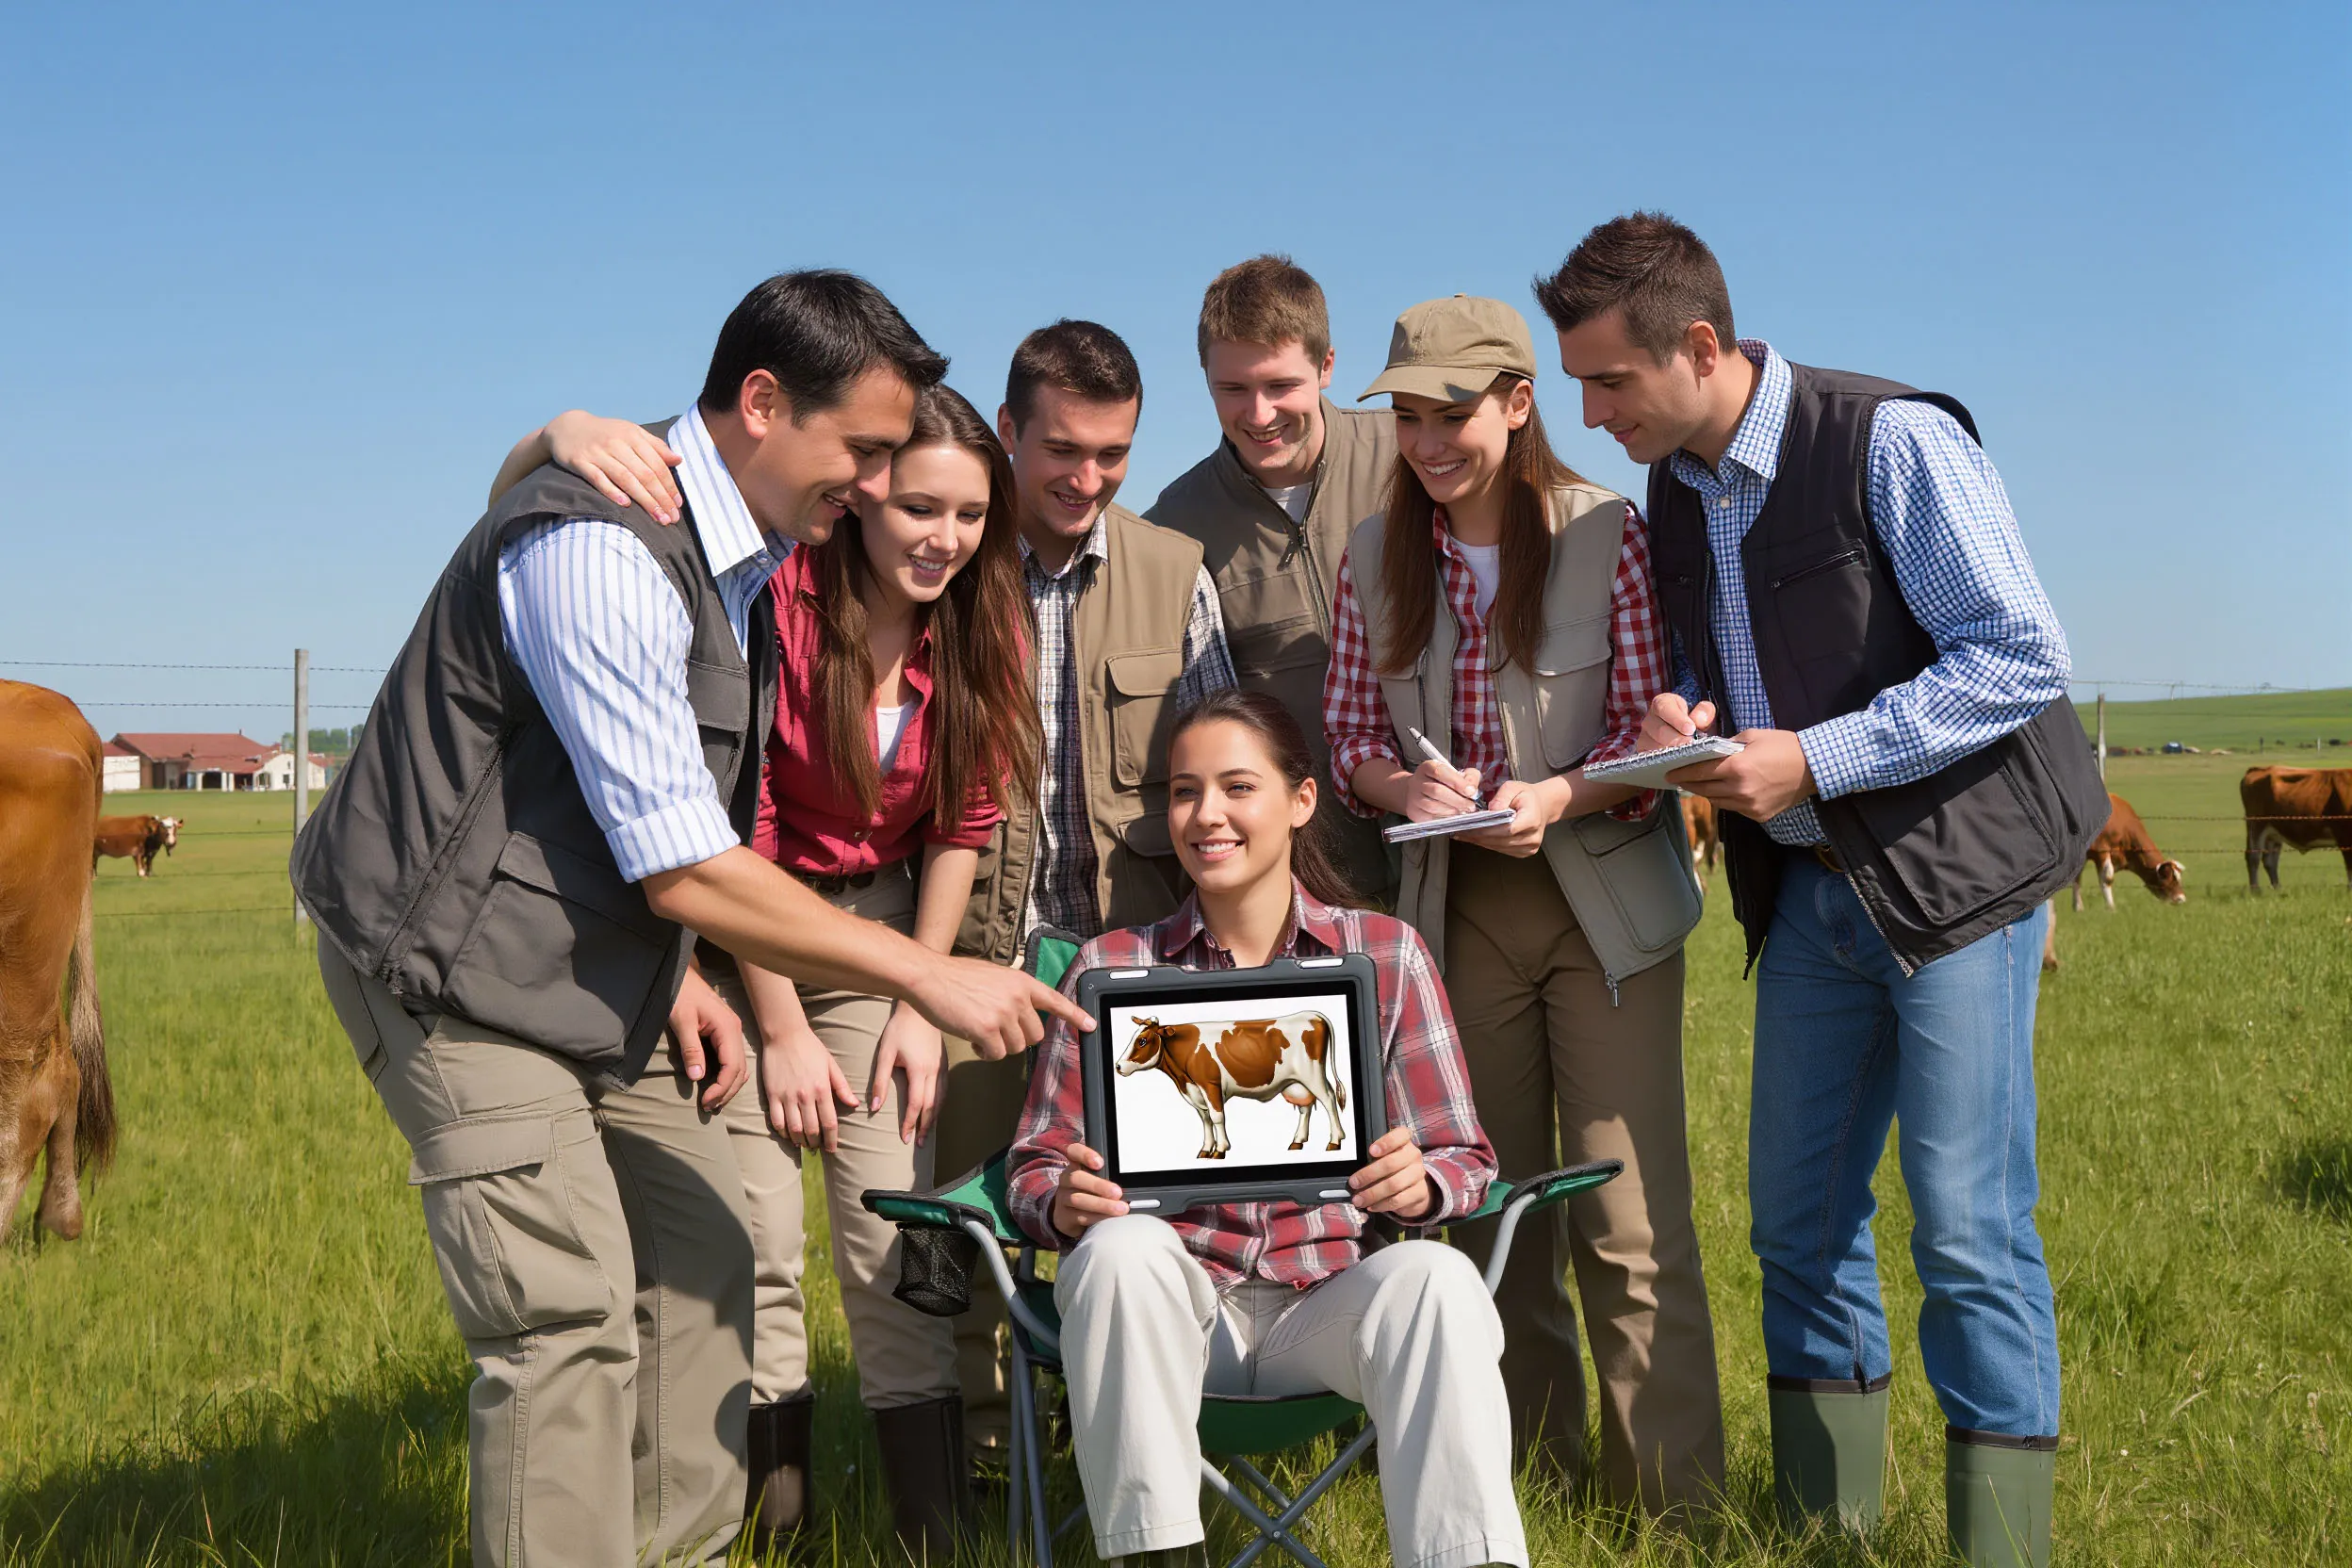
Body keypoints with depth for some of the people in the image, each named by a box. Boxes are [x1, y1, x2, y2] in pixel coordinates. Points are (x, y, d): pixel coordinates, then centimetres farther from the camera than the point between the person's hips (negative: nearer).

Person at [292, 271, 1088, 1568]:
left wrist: (676, 972, 8)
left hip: (592, 967, 10)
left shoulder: (744, 556, 6)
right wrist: (927, 976, -23)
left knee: (700, 1255, 11)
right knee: (571, 1317, -14)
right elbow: (684, 868, -27)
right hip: (459, 971, -10)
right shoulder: (602, 551, -25)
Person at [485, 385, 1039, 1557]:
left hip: (882, 925, 3)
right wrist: (783, 1029, -21)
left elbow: (966, 822, 0)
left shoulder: (980, 630, -7)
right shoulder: (778, 600, -22)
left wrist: (917, 1005, -4)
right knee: (753, 1241, -4)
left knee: (894, 1233, -1)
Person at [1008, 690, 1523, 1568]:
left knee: (1435, 1279, -32)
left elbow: (1464, 1160, 5)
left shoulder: (1385, 954, 5)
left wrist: (1419, 1185, -19)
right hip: (1169, 1300, 1)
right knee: (1121, 1248, -32)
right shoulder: (1112, 969, 6)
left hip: (1327, 1301, 0)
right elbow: (1036, 1171, 6)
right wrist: (1068, 1202, -19)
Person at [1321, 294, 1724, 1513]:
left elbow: (1650, 726, -6)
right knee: (1495, 1206, 11)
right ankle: (1532, 1468, 25)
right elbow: (1350, 728, 7)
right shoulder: (1376, 556, 4)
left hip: (1606, 901, -4)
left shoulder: (1608, 536, -8)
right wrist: (1404, 786, -14)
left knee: (1631, 1218, -6)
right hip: (1459, 908, 4)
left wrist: (1559, 795, -24)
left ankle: (1670, 1494, 5)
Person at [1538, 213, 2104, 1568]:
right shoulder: (1676, 486, 6)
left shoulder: (1892, 441, -17)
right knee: (1796, 1211, 10)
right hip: (1810, 886, 7)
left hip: (1955, 869, -7)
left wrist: (1814, 761, -23)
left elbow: (2024, 654, -19)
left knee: (1968, 1220, -5)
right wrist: (1681, 715, -6)